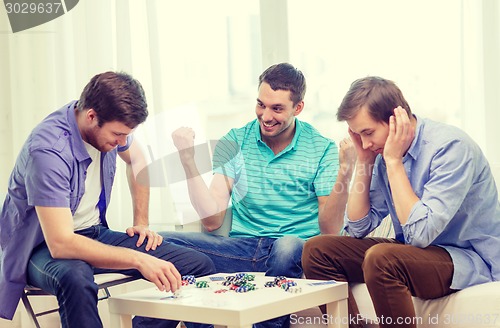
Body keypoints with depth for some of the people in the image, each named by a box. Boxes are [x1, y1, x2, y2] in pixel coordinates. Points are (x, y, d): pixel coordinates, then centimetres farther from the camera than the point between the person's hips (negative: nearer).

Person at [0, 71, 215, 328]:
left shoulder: (109, 125, -6)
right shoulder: (48, 150, -30)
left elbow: (136, 160, 19)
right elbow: (60, 244, -36)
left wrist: (141, 222, 10)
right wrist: (138, 260, -39)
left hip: (95, 233, 7)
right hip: (44, 246, -7)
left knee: (201, 267, -8)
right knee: (75, 280, -45)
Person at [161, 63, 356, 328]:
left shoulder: (322, 150, 1)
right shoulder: (234, 143, 7)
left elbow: (329, 231, -5)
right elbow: (212, 220, 1)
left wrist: (344, 177, -20)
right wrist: (188, 160, -8)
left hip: (298, 251, -2)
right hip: (242, 249, 3)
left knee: (287, 247, -39)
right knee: (164, 243, -21)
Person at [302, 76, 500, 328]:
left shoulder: (450, 146, -20)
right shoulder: (383, 151, 1)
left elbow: (421, 233, -27)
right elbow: (358, 228, 5)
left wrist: (393, 161, -23)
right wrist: (363, 161, -4)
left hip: (472, 259, -8)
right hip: (416, 251, 8)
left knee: (381, 258, -35)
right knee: (317, 249, -2)